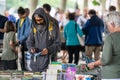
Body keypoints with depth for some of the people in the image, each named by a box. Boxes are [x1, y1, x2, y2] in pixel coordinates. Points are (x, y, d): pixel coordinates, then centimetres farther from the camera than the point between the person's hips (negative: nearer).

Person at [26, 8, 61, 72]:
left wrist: (49, 49, -20)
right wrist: (31, 48, -10)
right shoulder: (34, 28, 7)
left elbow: (58, 44, -4)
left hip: (48, 61, -4)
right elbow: (29, 42, 11)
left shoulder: (52, 28, -6)